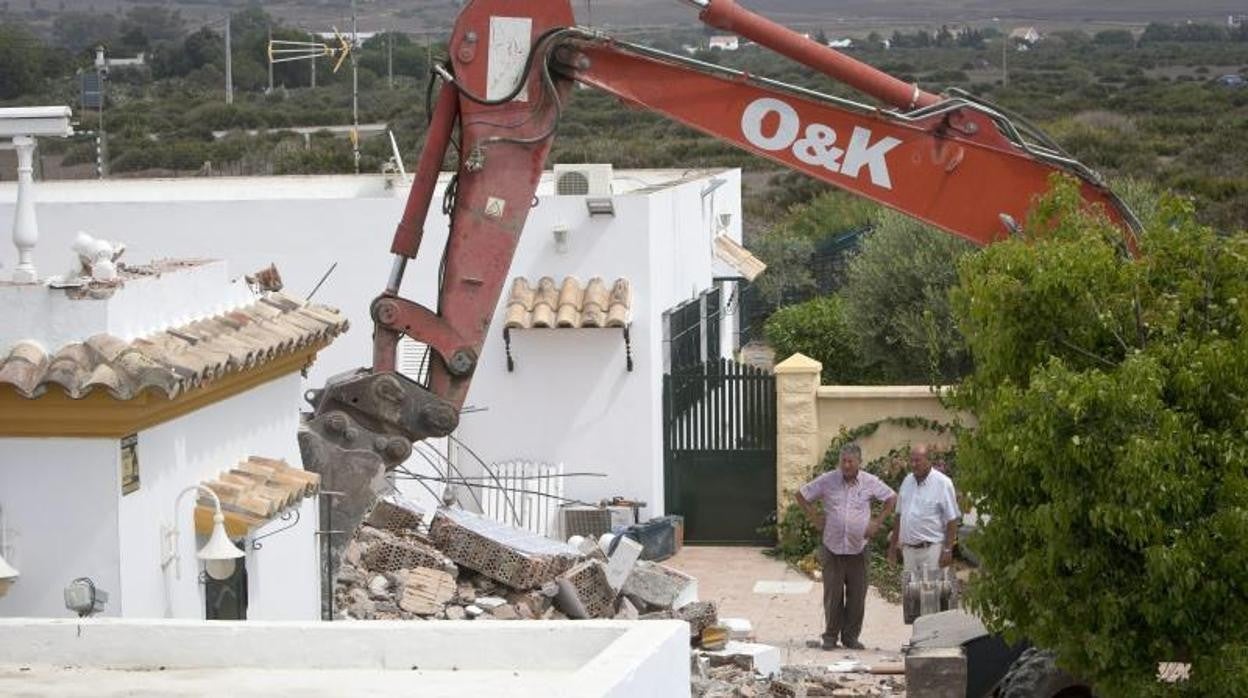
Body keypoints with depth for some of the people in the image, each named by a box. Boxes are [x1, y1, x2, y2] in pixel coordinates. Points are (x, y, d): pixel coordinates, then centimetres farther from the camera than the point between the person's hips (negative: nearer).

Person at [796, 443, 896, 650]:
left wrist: (878, 522, 5)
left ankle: (851, 636, 14)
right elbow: (801, 495, 8)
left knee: (857, 596, 3)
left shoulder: (870, 483, 1)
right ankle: (830, 636, 11)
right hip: (832, 548, -1)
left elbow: (891, 498, 13)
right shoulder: (827, 481, -1)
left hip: (858, 548, 1)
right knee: (833, 594, 2)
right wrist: (814, 518, 2)